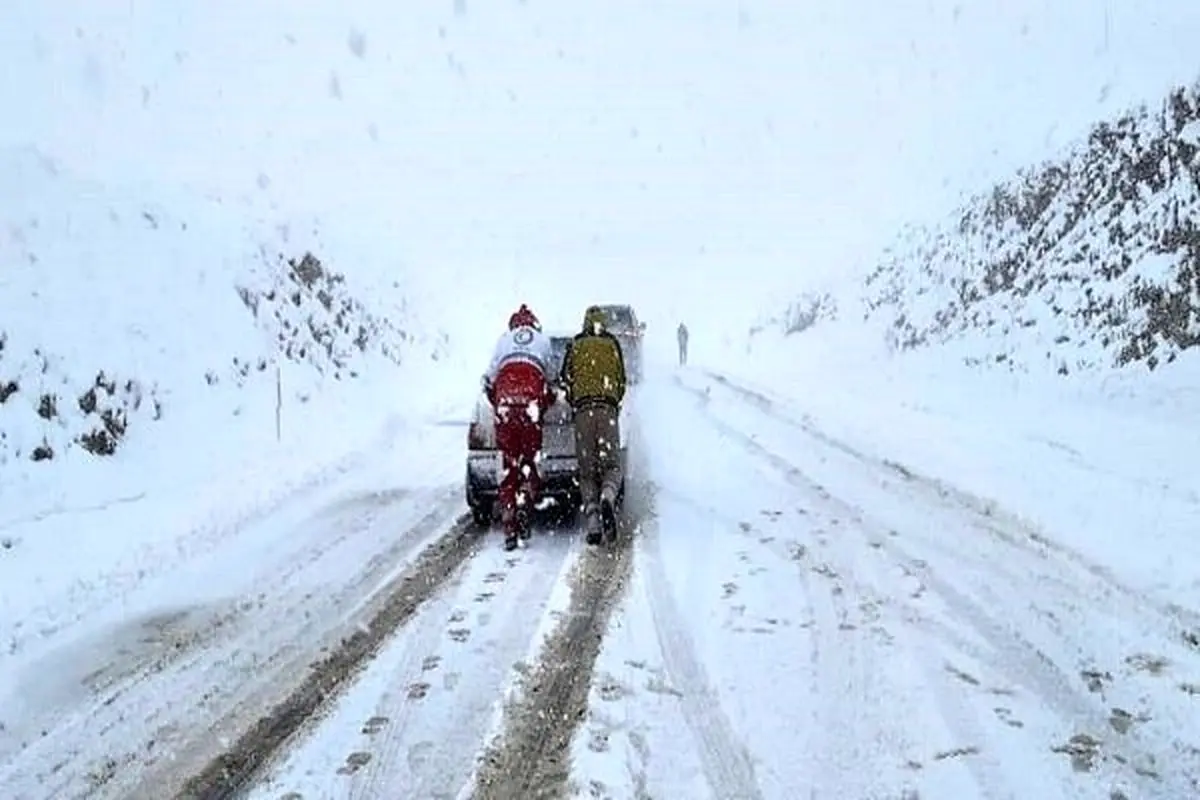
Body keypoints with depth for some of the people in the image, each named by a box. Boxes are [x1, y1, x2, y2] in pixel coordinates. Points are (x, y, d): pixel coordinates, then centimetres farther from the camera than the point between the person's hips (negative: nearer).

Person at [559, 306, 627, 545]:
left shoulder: (575, 345, 15)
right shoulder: (613, 344, 16)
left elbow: (564, 379, 12)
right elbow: (622, 381, 16)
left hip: (583, 409, 0)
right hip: (608, 408, 0)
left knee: (587, 471, 3)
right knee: (612, 464, 2)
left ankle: (592, 524, -12)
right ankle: (607, 498, -31)